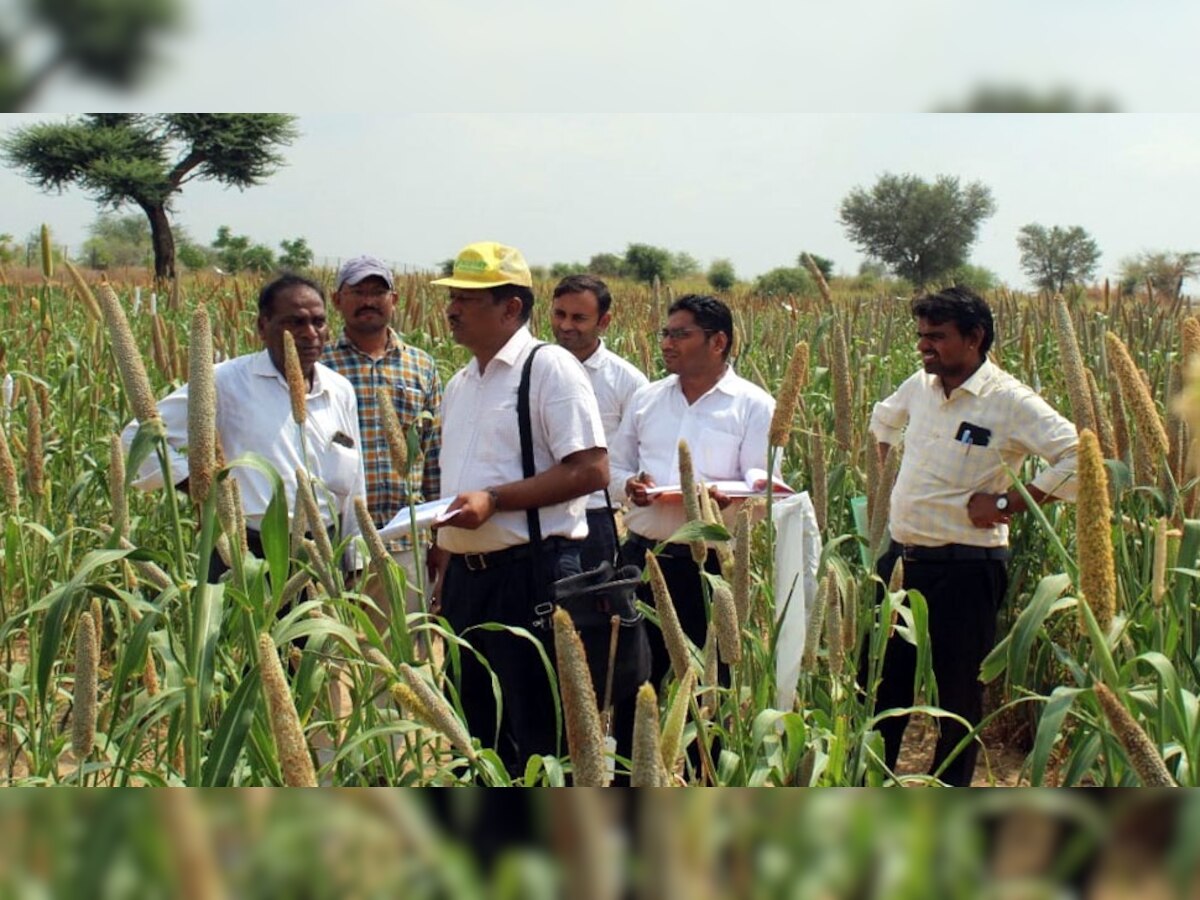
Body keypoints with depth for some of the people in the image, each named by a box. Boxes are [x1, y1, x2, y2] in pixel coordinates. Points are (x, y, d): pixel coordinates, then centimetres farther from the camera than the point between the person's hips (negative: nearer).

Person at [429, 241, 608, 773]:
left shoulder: (550, 368, -7)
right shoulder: (460, 385, 18)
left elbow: (591, 471, -16)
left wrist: (493, 499, -21)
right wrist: (444, 580, 19)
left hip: (530, 574, -8)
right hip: (465, 575, 8)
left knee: (538, 735, -4)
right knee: (477, 727, 13)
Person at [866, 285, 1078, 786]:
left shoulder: (1011, 402, -15)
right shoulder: (919, 387, 7)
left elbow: (1079, 460, -23)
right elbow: (884, 419, 30)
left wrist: (1004, 505, -20)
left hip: (964, 570, -7)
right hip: (900, 559, 7)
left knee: (958, 690, 7)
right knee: (879, 680, 15)